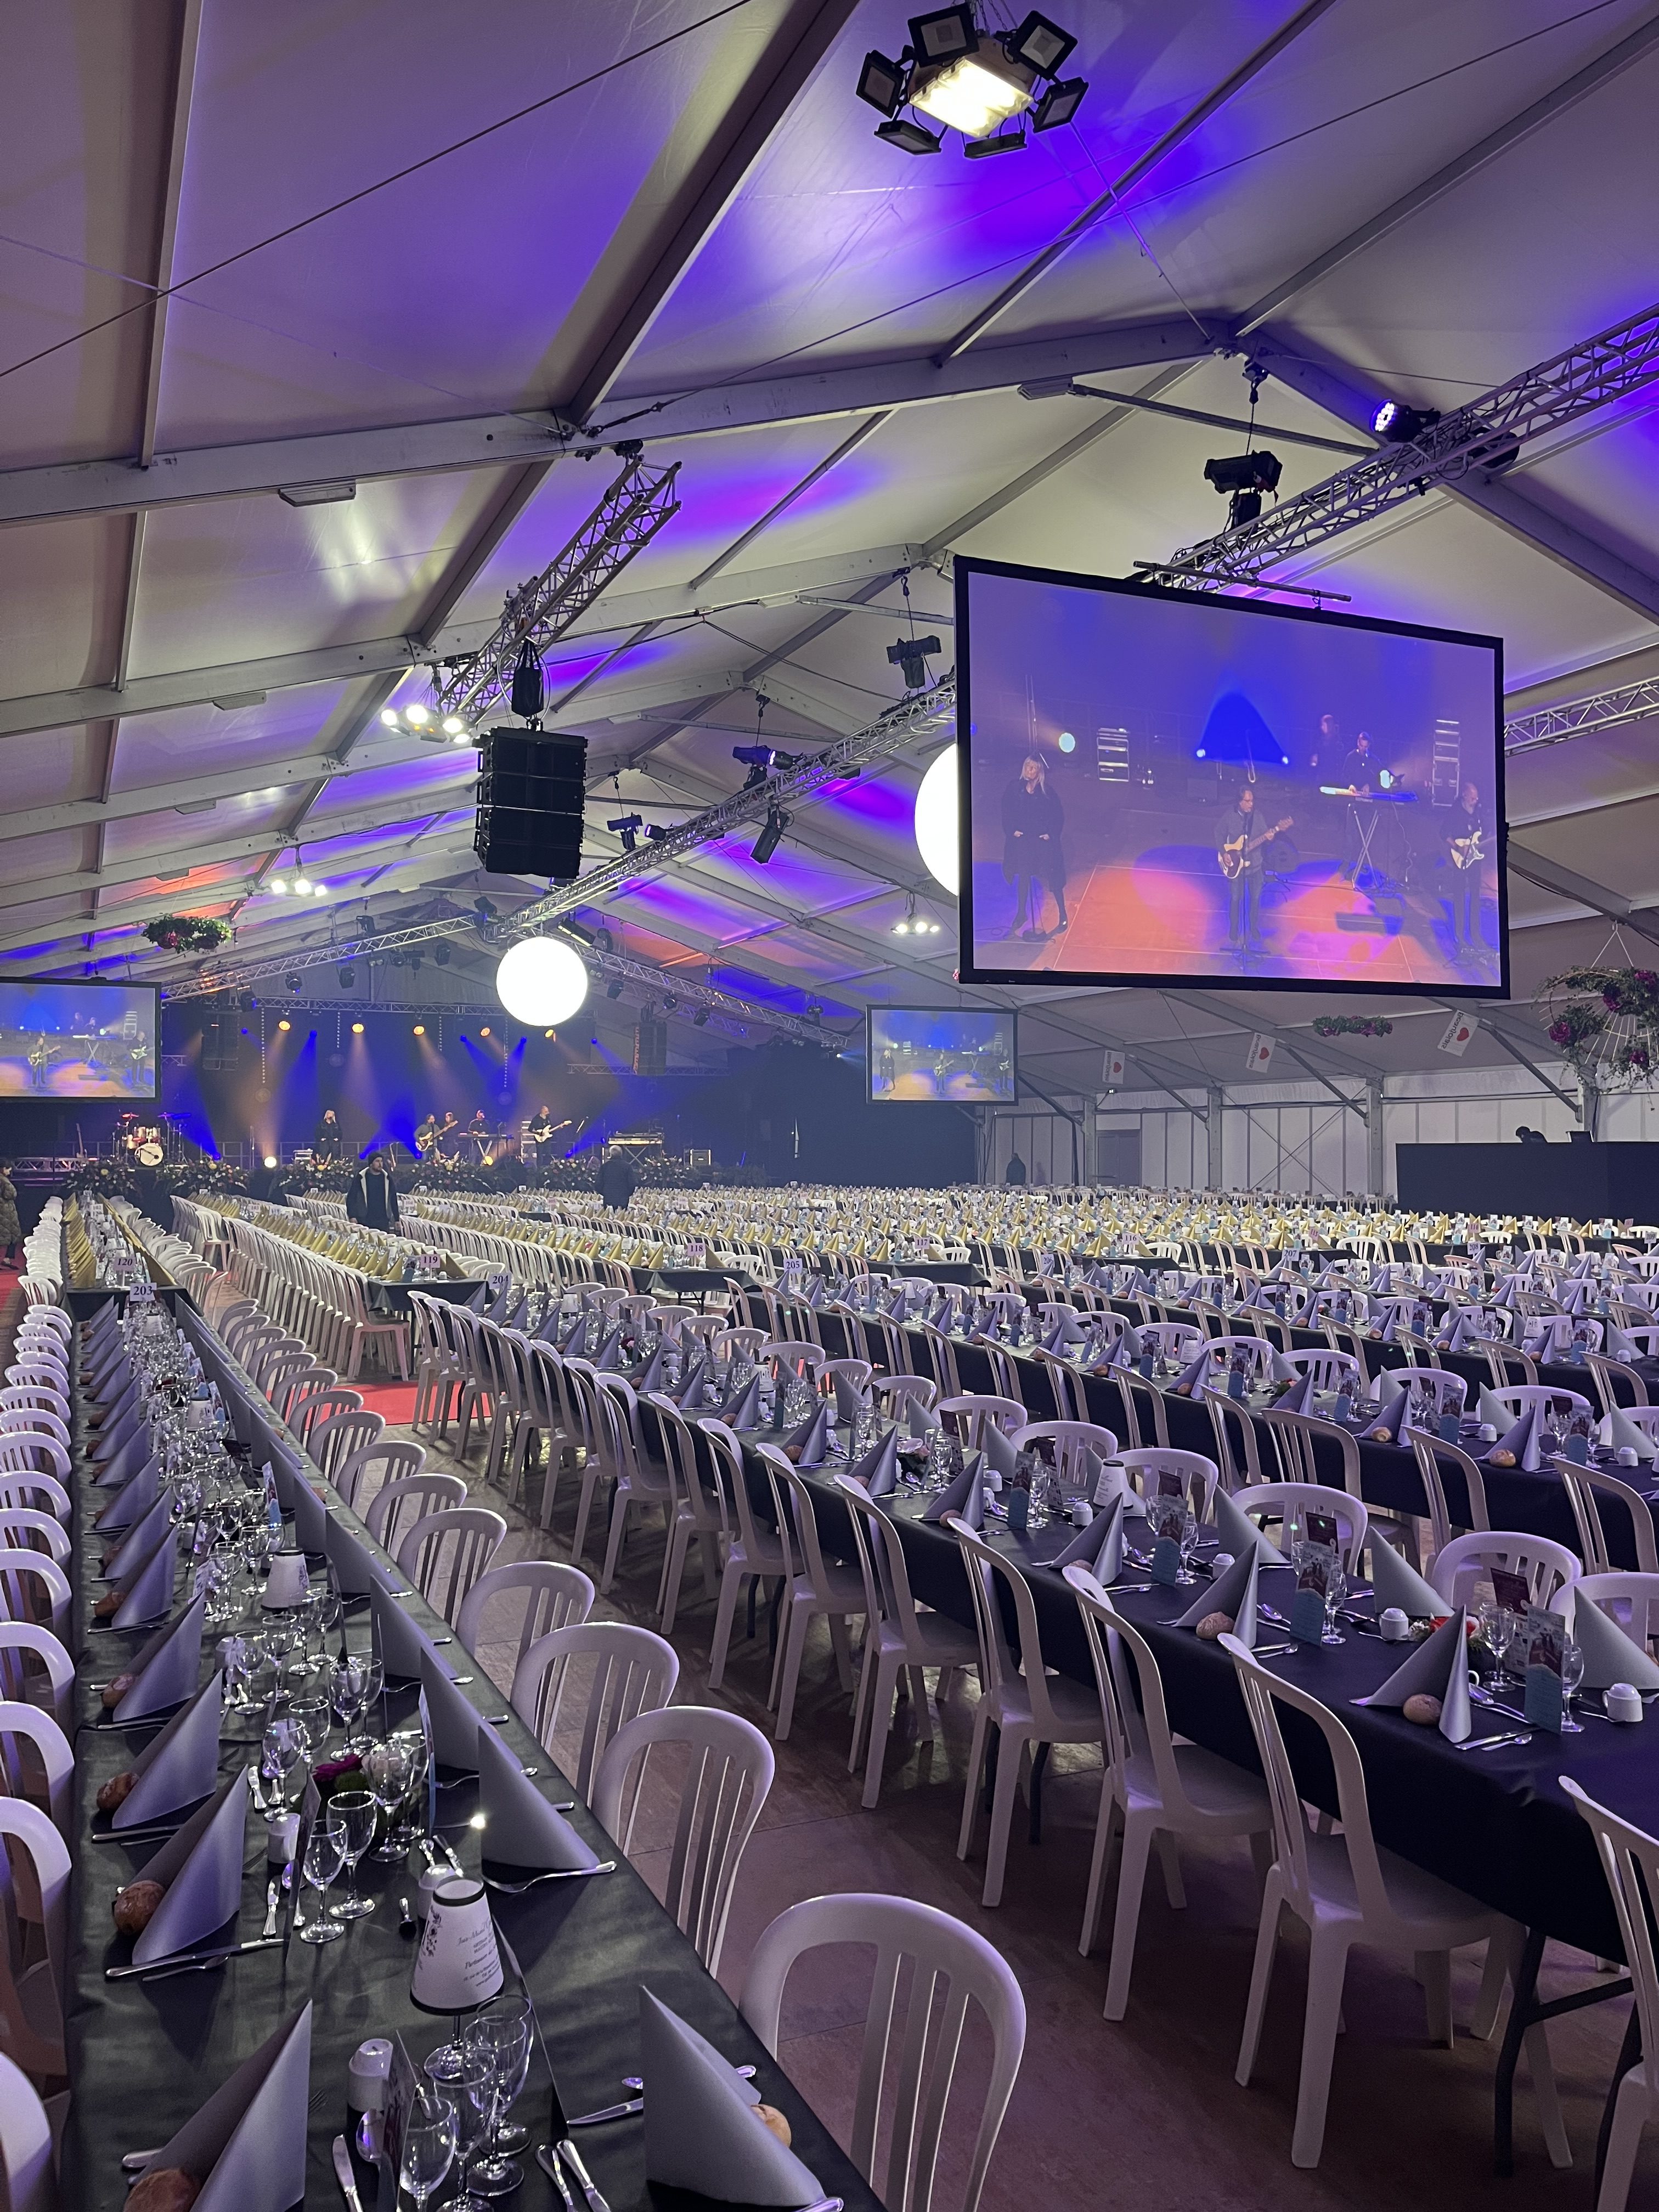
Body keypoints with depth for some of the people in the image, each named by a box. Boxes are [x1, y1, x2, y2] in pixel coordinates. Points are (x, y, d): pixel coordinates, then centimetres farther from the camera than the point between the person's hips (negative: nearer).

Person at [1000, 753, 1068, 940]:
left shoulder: (1047, 792, -10)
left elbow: (1058, 816, -4)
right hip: (1021, 839, 3)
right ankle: (1021, 913, 28)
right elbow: (1006, 813, 3)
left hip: (1043, 841, -3)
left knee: (1052, 878, -1)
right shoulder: (1014, 788, -4)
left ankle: (1063, 915, 9)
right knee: (1023, 876, 14)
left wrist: (1051, 834, -12)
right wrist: (1012, 831, -8)